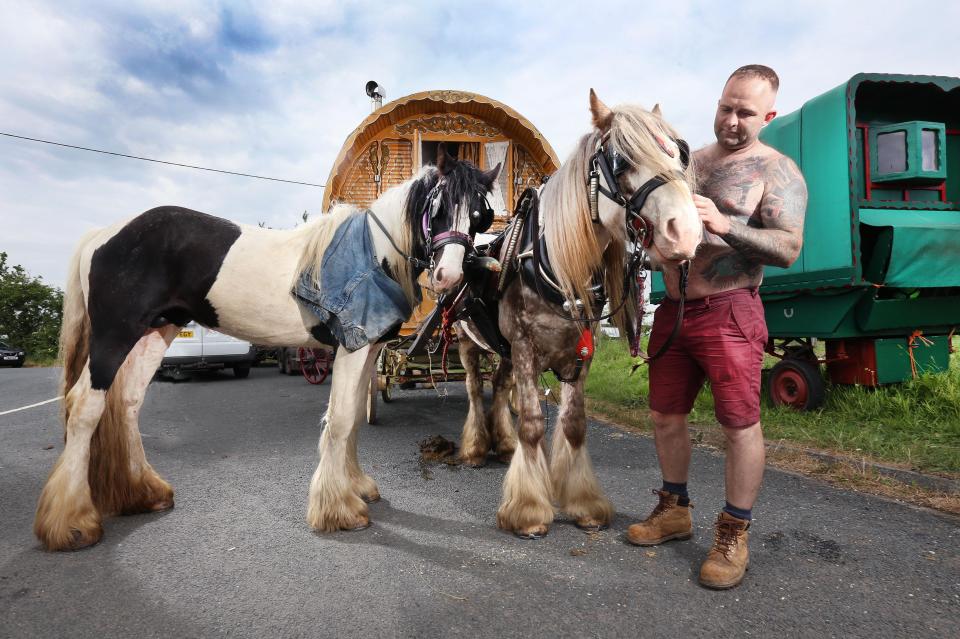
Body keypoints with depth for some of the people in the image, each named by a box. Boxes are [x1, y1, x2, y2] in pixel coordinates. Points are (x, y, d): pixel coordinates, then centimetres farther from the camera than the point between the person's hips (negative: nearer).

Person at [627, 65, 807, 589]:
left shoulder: (777, 172, -3)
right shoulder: (690, 160, 15)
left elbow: (788, 249, -15)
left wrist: (724, 225, -30)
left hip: (728, 314, -6)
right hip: (672, 308, 6)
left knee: (740, 425, 0)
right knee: (665, 416, 12)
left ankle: (733, 536, 17)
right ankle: (674, 511, 31)